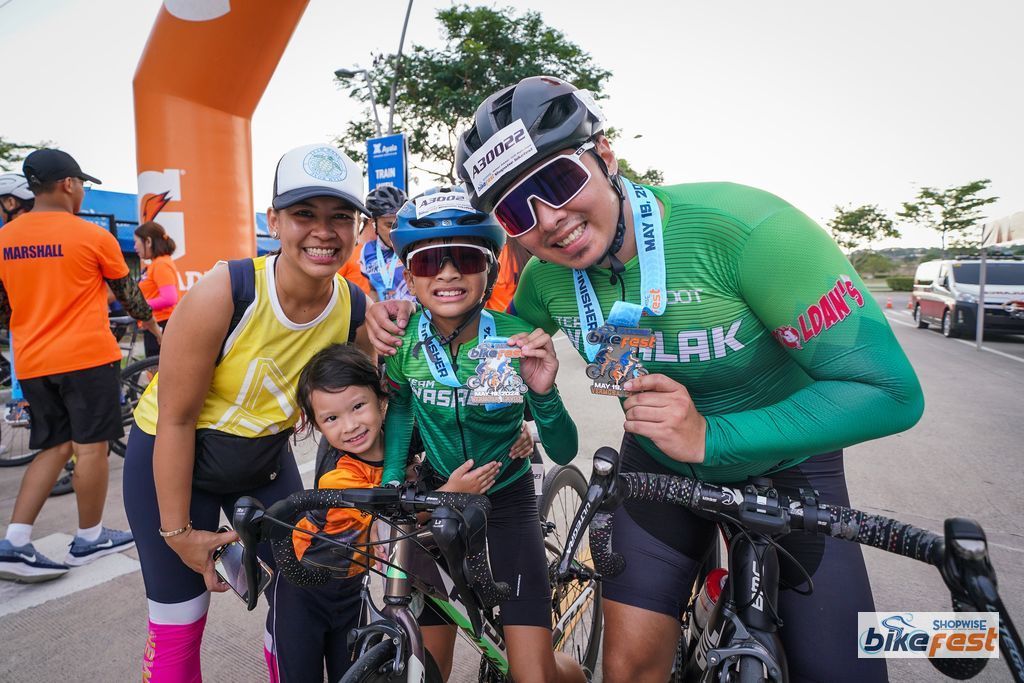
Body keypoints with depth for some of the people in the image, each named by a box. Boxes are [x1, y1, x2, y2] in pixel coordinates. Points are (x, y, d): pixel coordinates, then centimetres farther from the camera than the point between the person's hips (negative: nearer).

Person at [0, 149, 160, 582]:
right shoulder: (94, 236, -8)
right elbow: (128, 293, 4)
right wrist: (154, 327, 20)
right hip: (87, 356, -6)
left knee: (54, 448, 15)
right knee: (91, 446, 4)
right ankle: (90, 538, 15)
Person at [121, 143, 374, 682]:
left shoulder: (357, 311, -17)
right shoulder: (224, 294, -30)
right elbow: (175, 420, -21)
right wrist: (178, 530, -13)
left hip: (265, 458, 4)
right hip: (171, 459, -3)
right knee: (178, 627, 5)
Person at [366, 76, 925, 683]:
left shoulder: (739, 226, -32)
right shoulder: (544, 276, -16)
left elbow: (891, 391, -28)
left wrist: (711, 437, -37)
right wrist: (416, 322, -11)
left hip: (784, 463, -2)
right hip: (658, 464, 3)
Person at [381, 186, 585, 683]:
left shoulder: (515, 340, -22)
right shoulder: (401, 340, -17)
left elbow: (564, 453, -18)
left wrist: (543, 393, -37)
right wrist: (391, 486, -9)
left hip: (508, 499, -2)